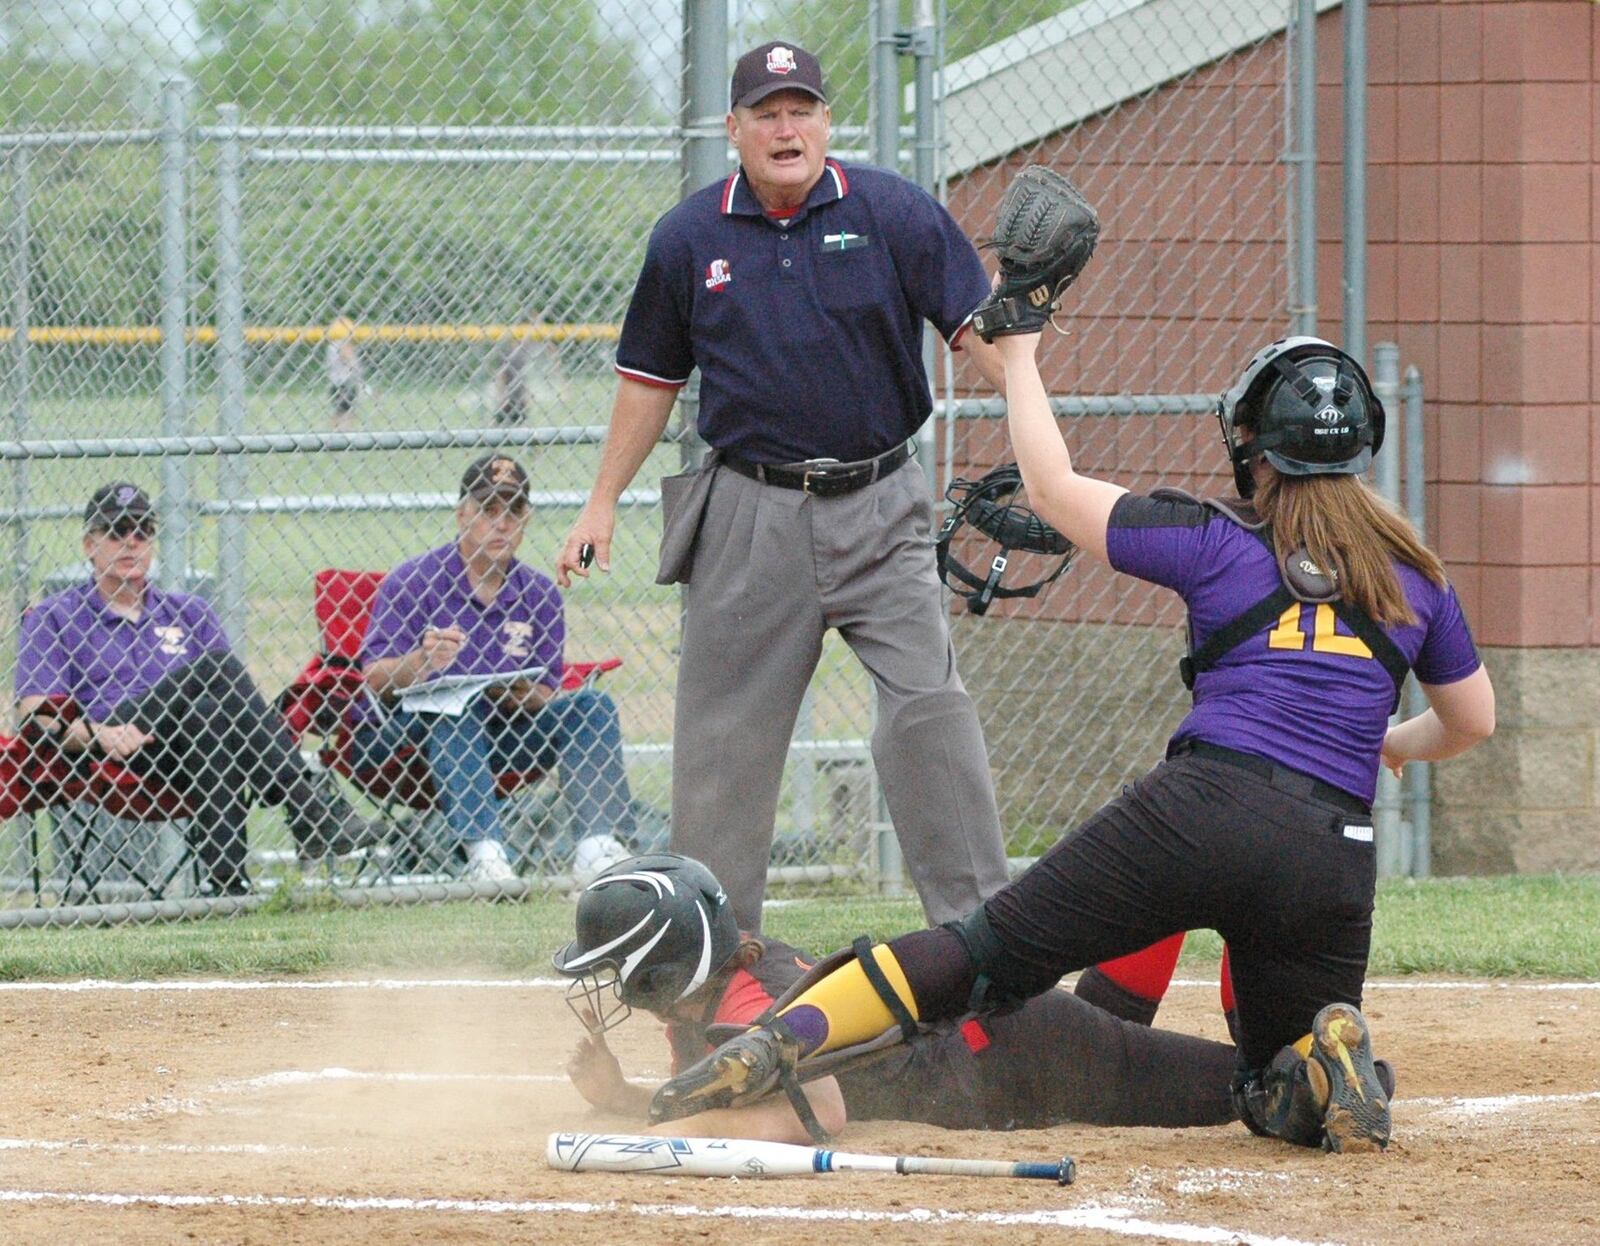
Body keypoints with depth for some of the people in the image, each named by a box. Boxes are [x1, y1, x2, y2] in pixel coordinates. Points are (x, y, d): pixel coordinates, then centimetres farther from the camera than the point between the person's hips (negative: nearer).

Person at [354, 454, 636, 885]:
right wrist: (421, 663, -39)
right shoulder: (411, 582, -7)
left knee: (590, 706, -10)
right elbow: (374, 680, -17)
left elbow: (546, 699, 5)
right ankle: (484, 850, -47)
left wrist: (524, 696, -20)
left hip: (497, 733, 5)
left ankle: (599, 844, -26)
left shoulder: (539, 594, 7)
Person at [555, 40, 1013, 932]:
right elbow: (651, 380, 14)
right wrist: (604, 503, 11)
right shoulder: (689, 239, 4)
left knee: (929, 704, -14)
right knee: (726, 731, 4)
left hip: (878, 509, -1)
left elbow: (981, 328, -6)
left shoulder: (895, 214, -2)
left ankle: (978, 921, -9)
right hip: (751, 516, 1)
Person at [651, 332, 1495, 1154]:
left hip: (1202, 809, -2)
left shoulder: (1219, 544, 9)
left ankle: (778, 1042, -17)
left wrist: (1018, 359, 29)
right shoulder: (1414, 576, 17)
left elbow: (1052, 489, 16)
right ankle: (1330, 1066, -17)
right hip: (1337, 856, 2)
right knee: (1276, 1096, 18)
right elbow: (1472, 721, 30)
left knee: (990, 952, -1)